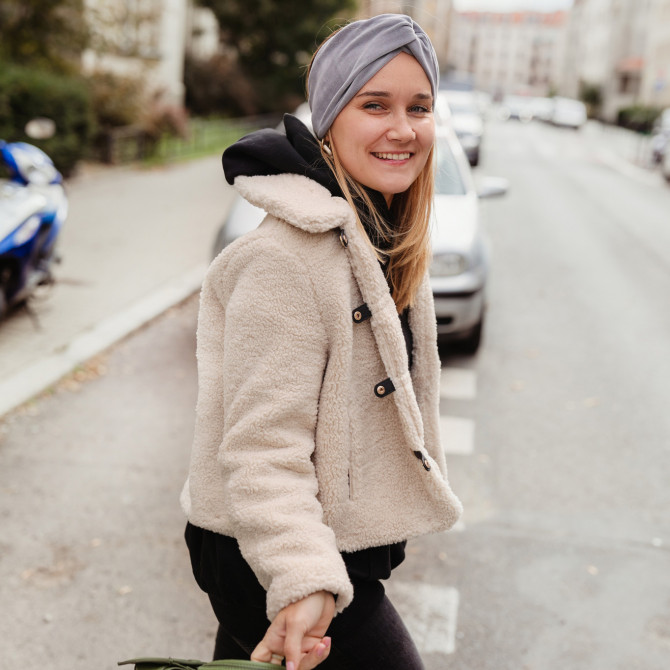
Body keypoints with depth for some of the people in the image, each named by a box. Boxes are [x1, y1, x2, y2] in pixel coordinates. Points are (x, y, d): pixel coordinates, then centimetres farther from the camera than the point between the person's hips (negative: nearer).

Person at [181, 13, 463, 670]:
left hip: (345, 540, 9)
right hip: (267, 562, -8)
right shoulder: (287, 257, -25)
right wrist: (304, 583, -35)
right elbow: (262, 445, -26)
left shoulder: (385, 237, 6)